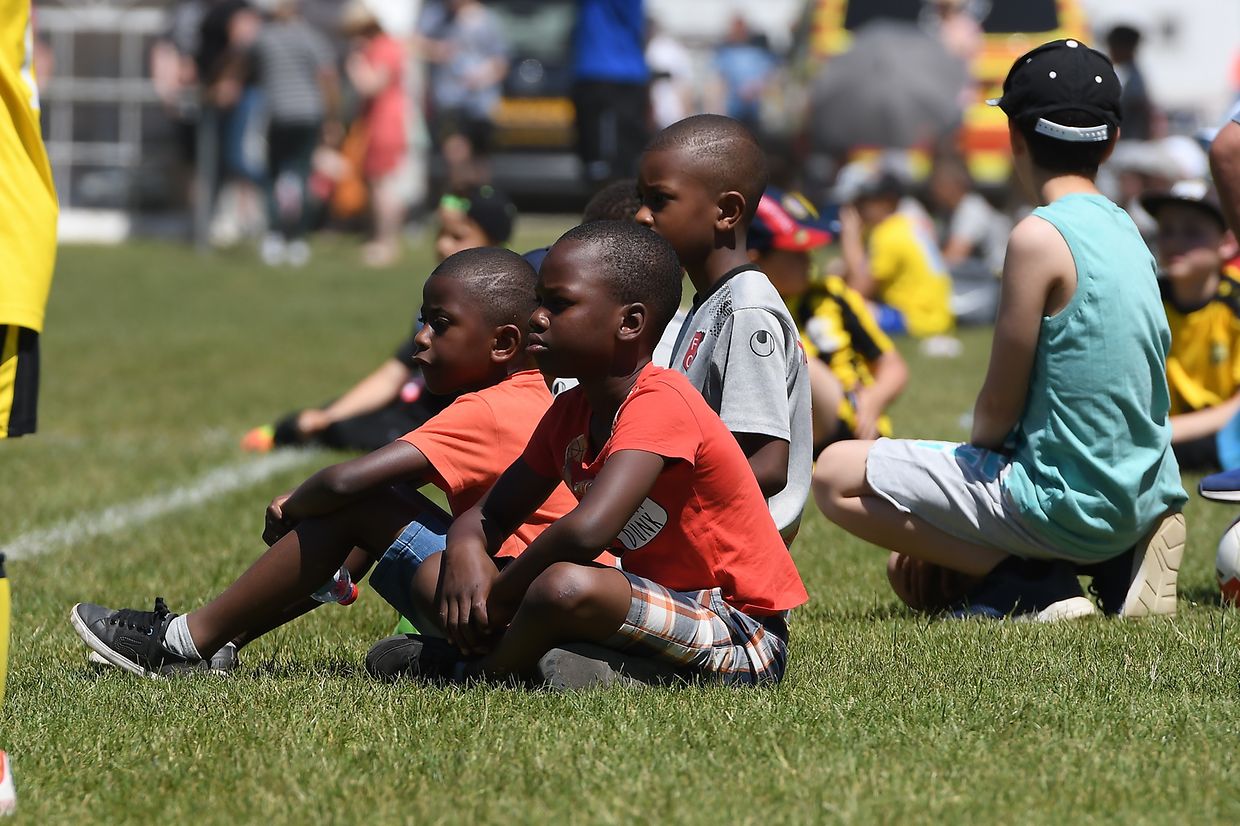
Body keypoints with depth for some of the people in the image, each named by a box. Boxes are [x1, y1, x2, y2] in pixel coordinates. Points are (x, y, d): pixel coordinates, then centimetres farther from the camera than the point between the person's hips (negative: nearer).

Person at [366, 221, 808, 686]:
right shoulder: (570, 413, 7)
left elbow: (586, 530, -36)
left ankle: (479, 673, -8)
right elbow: (489, 516, 14)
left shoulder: (659, 403, -21)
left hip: (744, 641, -9)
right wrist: (464, 553, -12)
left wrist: (497, 597, -22)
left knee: (566, 587, -34)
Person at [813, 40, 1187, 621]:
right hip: (1144, 497, 8)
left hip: (1068, 502, -8)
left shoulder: (1041, 236, -17)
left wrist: (980, 444, 11)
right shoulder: (1125, 232, 10)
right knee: (910, 571, 26)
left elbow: (1000, 404, -14)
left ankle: (1027, 584, -8)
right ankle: (1112, 567, 7)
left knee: (838, 477, -1)